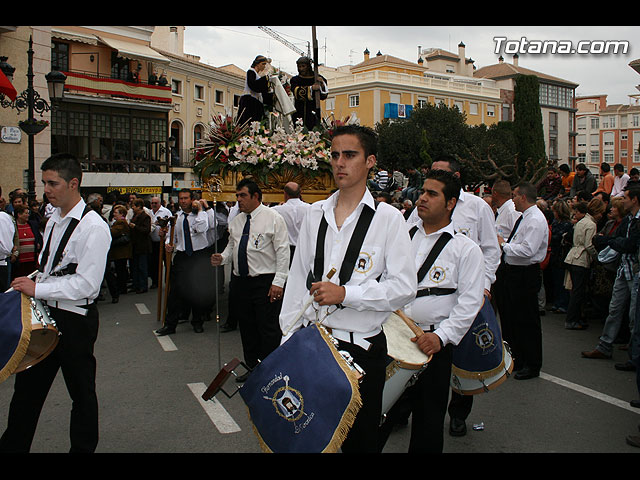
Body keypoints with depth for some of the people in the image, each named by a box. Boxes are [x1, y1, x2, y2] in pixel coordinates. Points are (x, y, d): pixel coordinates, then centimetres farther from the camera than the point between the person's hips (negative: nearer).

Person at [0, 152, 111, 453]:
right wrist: (30, 282, 4)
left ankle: (83, 448, 30)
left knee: (81, 391, 10)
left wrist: (38, 289, -21)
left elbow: (86, 284, -24)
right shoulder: (54, 220, 8)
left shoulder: (93, 227, -19)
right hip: (46, 314, 8)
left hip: (75, 319, -8)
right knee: (27, 386, 19)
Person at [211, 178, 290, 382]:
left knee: (268, 329, -4)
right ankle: (252, 367, 29)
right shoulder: (236, 221, 13)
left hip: (265, 281, -7)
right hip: (241, 280, 7)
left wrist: (278, 281, -16)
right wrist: (222, 258, -1)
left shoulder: (273, 218, -6)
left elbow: (283, 251, -10)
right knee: (246, 327, 14)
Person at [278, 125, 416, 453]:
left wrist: (345, 294, -19)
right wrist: (288, 338, 8)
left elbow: (404, 287, -10)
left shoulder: (387, 217, -7)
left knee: (359, 439, 11)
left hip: (361, 348, -3)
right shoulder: (315, 213, 7)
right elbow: (298, 277, 9)